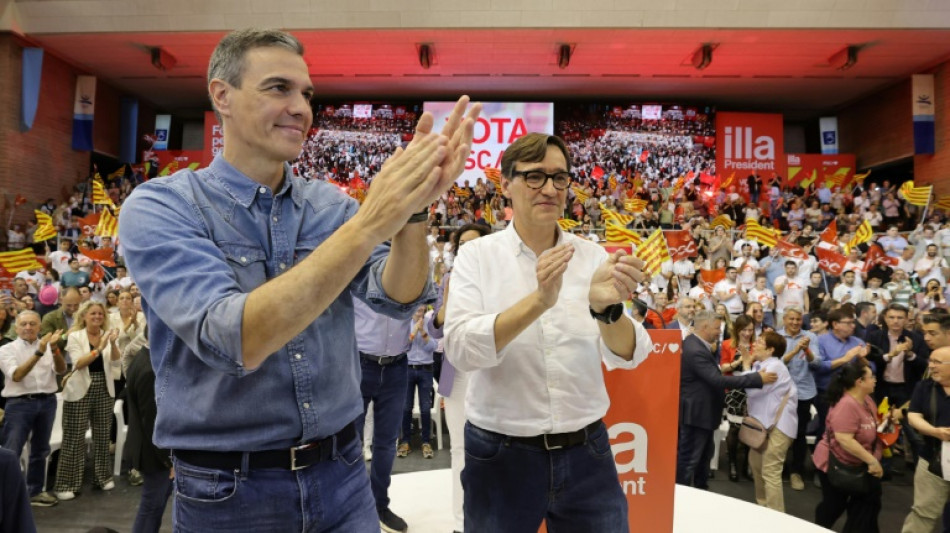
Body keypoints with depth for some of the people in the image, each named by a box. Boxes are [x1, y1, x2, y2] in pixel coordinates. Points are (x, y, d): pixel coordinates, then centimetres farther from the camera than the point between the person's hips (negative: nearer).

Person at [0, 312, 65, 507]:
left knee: (40, 450, 13)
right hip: (19, 404, -3)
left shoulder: (47, 346, 7)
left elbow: (61, 370, -7)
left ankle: (35, 491, 25)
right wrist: (39, 353, -26)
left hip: (47, 402, 4)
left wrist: (54, 348, -25)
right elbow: (16, 375, -16)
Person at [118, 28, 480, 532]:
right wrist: (368, 224, -33)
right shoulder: (159, 207, -12)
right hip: (229, 491, -3)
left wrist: (413, 207, -29)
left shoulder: (329, 203, 1)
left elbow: (398, 297, -11)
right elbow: (234, 340, -27)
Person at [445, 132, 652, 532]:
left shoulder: (592, 256, -1)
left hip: (586, 452, 2)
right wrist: (538, 301, -32)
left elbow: (628, 356, -9)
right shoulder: (477, 255, -6)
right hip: (500, 455, -1)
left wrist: (606, 308, -31)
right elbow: (459, 349, -18)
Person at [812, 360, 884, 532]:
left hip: (857, 465, 8)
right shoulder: (846, 405, -29)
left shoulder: (867, 400, 1)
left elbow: (870, 428, 19)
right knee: (833, 506, 9)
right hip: (836, 464, -8)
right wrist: (872, 460, -29)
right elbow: (845, 440, -35)